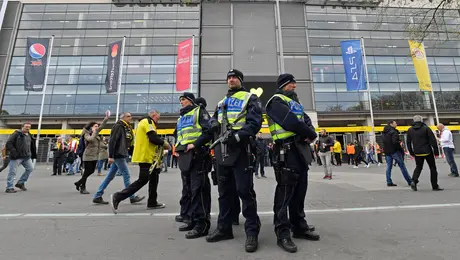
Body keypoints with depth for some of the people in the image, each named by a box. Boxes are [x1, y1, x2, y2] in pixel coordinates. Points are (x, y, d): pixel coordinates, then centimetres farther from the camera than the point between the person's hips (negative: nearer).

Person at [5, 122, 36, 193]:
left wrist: (32, 155, 14)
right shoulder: (16, 134, -7)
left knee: (30, 168, 8)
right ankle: (9, 188, 9)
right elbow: (8, 143, -13)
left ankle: (20, 183, 22)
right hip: (16, 157, -7)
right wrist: (14, 152, -20)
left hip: (27, 157, 7)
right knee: (12, 172, 0)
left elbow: (32, 146, 21)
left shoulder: (29, 136, 14)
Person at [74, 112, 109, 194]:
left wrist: (106, 118, -3)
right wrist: (95, 132, -18)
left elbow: (102, 126, 5)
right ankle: (82, 188, 11)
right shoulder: (86, 134, -8)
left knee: (91, 171, 12)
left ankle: (79, 183, 30)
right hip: (88, 156, -7)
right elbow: (90, 139, -29)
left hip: (95, 156, 8)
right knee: (87, 172, -2)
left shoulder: (96, 133, 11)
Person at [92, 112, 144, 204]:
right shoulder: (118, 126, -10)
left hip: (122, 155, 9)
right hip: (118, 155, -9)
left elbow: (129, 143, 18)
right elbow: (112, 141, -17)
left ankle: (97, 196, 20)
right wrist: (110, 156, -21)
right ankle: (132, 197, 5)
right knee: (126, 176, -3)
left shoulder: (127, 128, 16)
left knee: (110, 176, 12)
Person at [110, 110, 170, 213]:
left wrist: (161, 144, 11)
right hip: (145, 156, -11)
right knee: (143, 180, -6)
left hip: (145, 155, 11)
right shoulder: (148, 121, -9)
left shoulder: (144, 122, 22)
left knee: (154, 177, 15)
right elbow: (153, 138, -21)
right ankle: (117, 197, -3)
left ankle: (152, 203, 21)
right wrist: (164, 143, -6)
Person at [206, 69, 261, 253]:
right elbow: (214, 120, 26)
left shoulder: (250, 98, 4)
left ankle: (252, 232, 8)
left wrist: (238, 136, -22)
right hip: (222, 150, 7)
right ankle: (224, 228, 26)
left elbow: (255, 122, -9)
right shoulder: (222, 102, 25)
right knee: (224, 191, 13)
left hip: (240, 149, -6)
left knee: (245, 191, -5)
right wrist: (214, 123, 1)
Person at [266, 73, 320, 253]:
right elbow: (291, 122, -17)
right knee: (285, 191, -8)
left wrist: (310, 133, -6)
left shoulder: (295, 102, 26)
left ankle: (299, 227, 25)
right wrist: (310, 135, -4)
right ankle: (283, 233, -1)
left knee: (300, 190, 13)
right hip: (287, 149, -9)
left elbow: (306, 120, 17)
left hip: (301, 148, 9)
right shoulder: (277, 101, -4)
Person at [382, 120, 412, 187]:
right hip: (394, 151, -7)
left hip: (387, 152, 7)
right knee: (402, 166, 3)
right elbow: (395, 142, -23)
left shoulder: (385, 133, 12)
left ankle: (389, 182, 6)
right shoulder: (393, 132, -12)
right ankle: (410, 181, 11)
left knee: (389, 167, 7)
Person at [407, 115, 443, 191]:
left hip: (417, 153, 3)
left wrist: (411, 153, 18)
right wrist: (436, 151, -3)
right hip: (427, 152, -3)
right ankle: (435, 186, 14)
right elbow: (433, 141, -10)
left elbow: (408, 143, 9)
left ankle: (414, 181, -7)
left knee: (418, 167, 15)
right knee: (432, 168, 10)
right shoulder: (426, 128, -7)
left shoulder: (410, 130, 4)